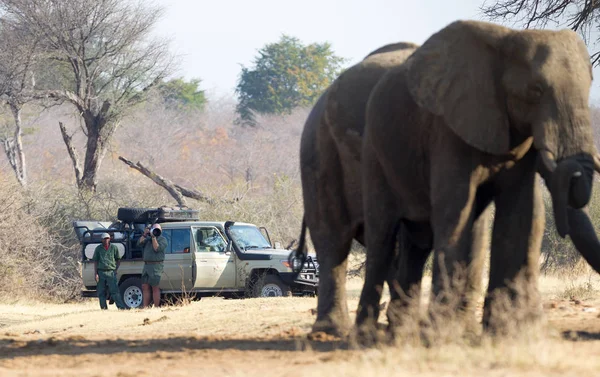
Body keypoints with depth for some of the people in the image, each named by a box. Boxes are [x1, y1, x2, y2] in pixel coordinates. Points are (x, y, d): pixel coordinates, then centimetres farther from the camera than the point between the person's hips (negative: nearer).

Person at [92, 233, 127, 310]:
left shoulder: (114, 248, 8)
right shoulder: (98, 248, 9)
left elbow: (118, 260, 15)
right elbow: (95, 261, 9)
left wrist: (115, 270, 2)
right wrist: (96, 274, 0)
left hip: (111, 272, -2)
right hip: (101, 272, 2)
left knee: (114, 291, -12)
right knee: (101, 292, 2)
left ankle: (121, 306, -17)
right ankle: (104, 308, 7)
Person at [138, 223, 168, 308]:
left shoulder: (162, 239, 0)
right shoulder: (148, 238, 19)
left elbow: (157, 248, -14)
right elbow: (139, 243, 8)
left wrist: (153, 237, -13)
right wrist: (145, 234, -2)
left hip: (156, 265, -7)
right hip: (146, 265, 7)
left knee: (155, 287, -7)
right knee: (145, 287, 4)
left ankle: (156, 307, -6)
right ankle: (145, 306, 6)